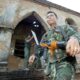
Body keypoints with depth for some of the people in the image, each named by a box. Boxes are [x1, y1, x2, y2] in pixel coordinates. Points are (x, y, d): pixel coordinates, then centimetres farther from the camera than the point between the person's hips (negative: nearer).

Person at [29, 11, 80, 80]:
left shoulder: (65, 28, 11)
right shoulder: (46, 35, 27)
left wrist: (74, 39, -36)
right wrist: (34, 56, -2)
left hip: (65, 64, -6)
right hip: (52, 67, 6)